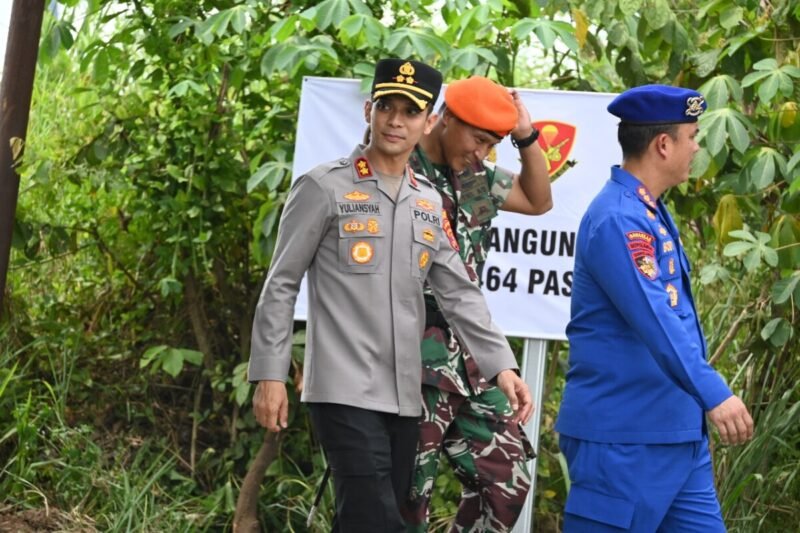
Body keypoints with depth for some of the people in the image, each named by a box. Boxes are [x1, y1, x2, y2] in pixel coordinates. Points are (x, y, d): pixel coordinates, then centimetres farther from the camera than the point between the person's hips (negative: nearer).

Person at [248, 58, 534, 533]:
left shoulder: (429, 203, 13)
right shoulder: (325, 188, -4)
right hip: (344, 390, -6)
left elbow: (459, 293, 12)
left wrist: (500, 364, 1)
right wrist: (270, 374, -8)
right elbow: (281, 285, -3)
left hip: (404, 395, 6)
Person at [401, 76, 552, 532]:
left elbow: (538, 201, 25)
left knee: (507, 479, 9)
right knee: (407, 496, -2)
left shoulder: (477, 177, 11)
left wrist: (527, 136, 12)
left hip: (467, 359, 8)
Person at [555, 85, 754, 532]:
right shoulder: (619, 219, -18)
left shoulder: (649, 212, 14)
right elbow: (654, 318, -29)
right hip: (625, 434, -10)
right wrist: (713, 393, -36)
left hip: (675, 428, 10)